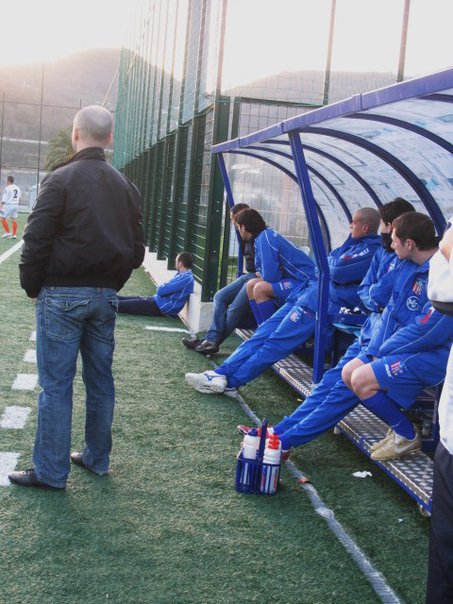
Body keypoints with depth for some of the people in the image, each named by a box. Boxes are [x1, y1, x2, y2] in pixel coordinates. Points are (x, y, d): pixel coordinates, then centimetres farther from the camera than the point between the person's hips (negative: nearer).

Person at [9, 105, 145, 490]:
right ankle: (97, 458, 23)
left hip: (61, 295, -6)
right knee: (100, 379, 13)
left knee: (56, 383, -1)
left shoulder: (61, 179, -9)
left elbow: (36, 240, -13)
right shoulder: (125, 187, 9)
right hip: (105, 297, 6)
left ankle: (51, 471, 4)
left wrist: (32, 287, 1)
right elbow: (137, 248, 12)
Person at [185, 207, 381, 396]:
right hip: (308, 291, 9)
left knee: (276, 342, -12)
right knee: (264, 332, -2)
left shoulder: (371, 249, -7)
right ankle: (222, 373, -7)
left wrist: (329, 260, 1)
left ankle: (230, 381, -9)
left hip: (321, 301, -9)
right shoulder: (355, 245, 24)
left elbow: (337, 271, -19)